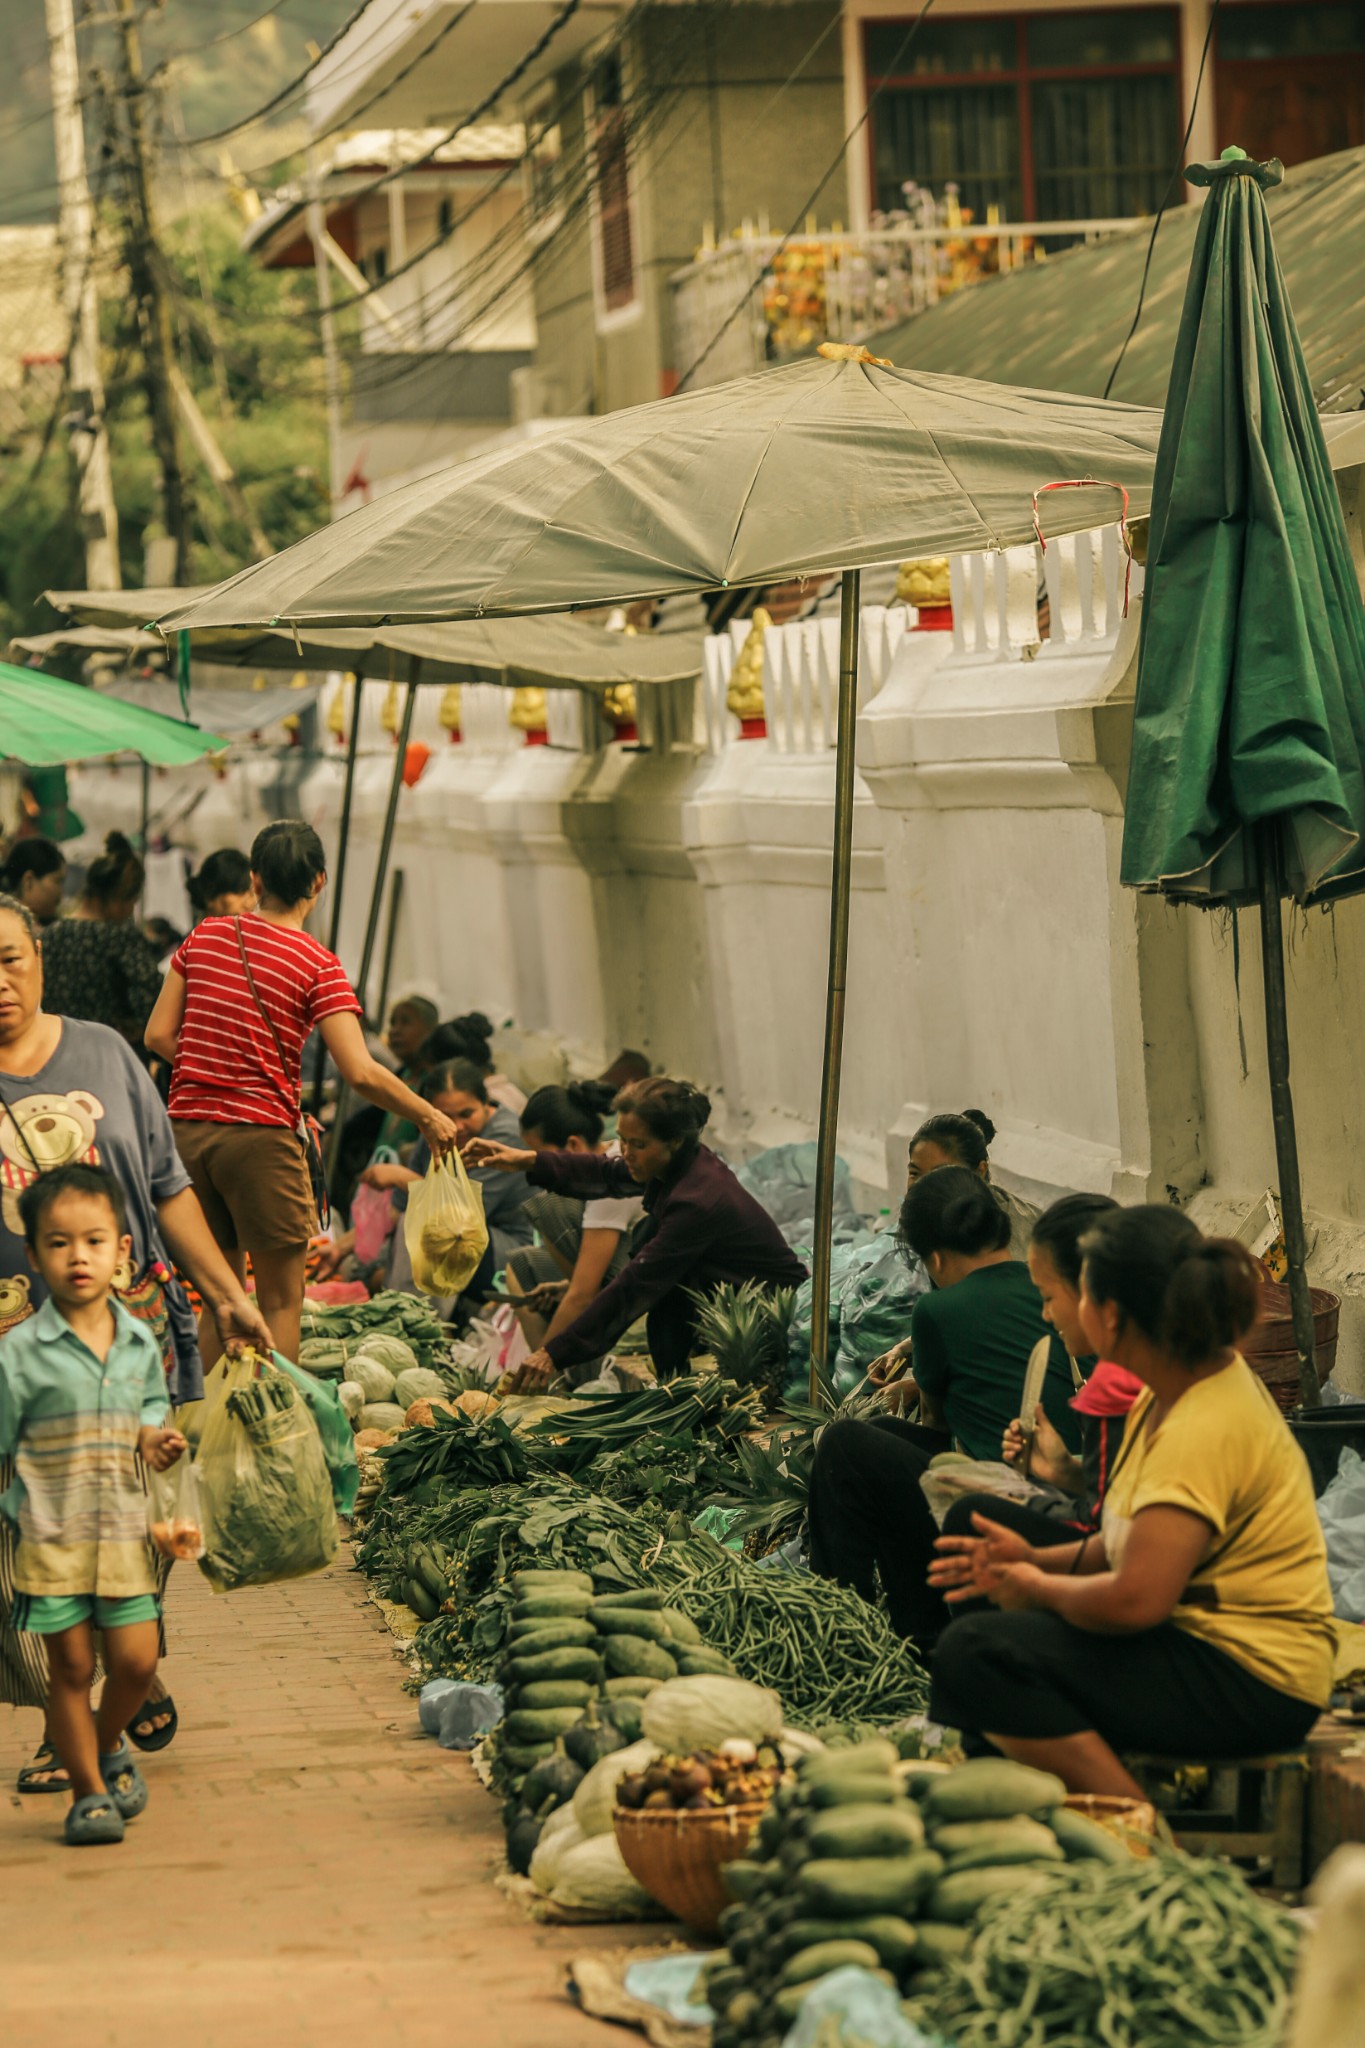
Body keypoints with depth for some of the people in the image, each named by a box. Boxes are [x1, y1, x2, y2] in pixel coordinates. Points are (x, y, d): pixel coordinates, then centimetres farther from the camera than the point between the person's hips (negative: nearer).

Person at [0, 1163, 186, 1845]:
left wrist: (153, 1436, 0)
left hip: (123, 1529, 4)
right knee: (72, 1667, 3)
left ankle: (108, 1744, 33)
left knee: (136, 1661, 3)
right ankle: (88, 1790, 16)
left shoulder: (139, 1342, 4)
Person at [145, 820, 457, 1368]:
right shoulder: (318, 966, -7)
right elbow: (362, 1074, -14)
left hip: (186, 1131, 5)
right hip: (259, 1136, -5)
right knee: (281, 1300, 5)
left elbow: (158, 1035, 6)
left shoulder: (203, 937, 6)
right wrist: (429, 1118, -1)